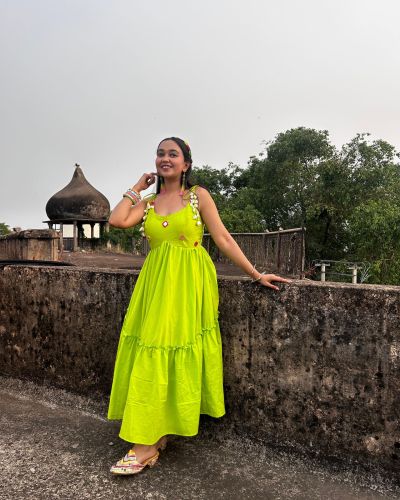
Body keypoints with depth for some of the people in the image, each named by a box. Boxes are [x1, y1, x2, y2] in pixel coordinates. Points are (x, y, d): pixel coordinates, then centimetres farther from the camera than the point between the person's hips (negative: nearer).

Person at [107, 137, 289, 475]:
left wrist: (256, 275, -4)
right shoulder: (147, 203, 14)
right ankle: (155, 436, 14)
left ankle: (149, 445, 2)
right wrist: (137, 188, 8)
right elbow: (117, 220, -5)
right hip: (156, 282, 4)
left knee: (175, 351, -5)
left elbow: (223, 239, 0)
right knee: (153, 352, 2)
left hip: (189, 282, -4)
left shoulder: (198, 195, 4)